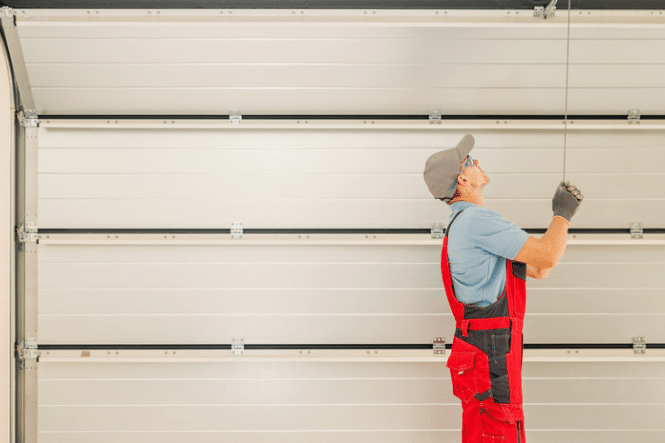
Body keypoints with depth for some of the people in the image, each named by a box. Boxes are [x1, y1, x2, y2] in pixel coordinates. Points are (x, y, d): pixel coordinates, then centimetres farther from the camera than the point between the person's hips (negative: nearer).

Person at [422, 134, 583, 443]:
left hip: (481, 347, 10)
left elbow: (538, 270, 18)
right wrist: (562, 215, 1)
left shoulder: (467, 225, 18)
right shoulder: (477, 219, -16)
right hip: (490, 357, -10)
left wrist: (563, 215, 12)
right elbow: (548, 257, -17)